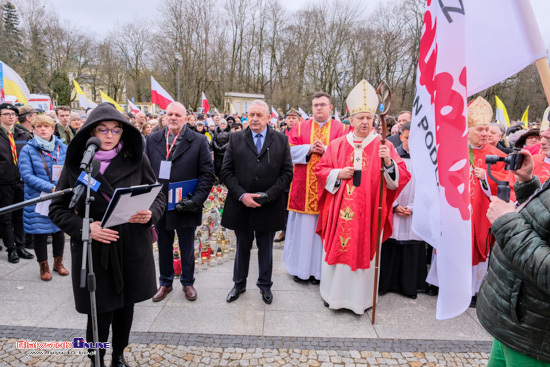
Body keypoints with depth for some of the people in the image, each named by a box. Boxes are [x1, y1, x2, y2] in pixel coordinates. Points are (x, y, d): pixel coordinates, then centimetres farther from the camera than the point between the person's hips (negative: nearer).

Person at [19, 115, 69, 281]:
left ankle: (58, 262, 31)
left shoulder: (63, 148, 5)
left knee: (59, 231, 12)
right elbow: (27, 175, -11)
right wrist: (50, 188, -22)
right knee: (40, 233, 5)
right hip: (38, 200, -2)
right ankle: (43, 266, 23)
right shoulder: (27, 150, -2)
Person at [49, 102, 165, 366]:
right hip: (93, 251, -1)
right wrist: (84, 227, -16)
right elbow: (57, 208, 1)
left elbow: (158, 196, 3)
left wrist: (150, 214, -18)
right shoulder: (76, 163, -2)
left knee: (125, 307, 15)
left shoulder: (137, 159, -2)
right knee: (100, 313, 5)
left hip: (132, 248, 1)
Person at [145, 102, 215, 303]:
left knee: (187, 248, 14)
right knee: (164, 248, 17)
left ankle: (188, 282, 34)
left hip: (186, 207, -2)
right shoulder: (152, 140, 4)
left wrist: (196, 200, -16)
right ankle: (165, 282, 36)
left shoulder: (199, 141, -5)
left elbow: (208, 175, -7)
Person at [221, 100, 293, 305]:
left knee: (266, 248, 15)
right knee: (242, 247, 17)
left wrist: (266, 195, -14)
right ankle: (239, 284, 35)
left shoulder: (281, 140, 0)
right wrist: (241, 195, -14)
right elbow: (226, 171, -2)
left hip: (268, 207, 0)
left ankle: (265, 285, 35)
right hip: (241, 205, 1)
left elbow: (287, 173, -4)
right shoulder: (236, 139, 2)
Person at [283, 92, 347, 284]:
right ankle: (300, 268, 20)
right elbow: (290, 150, 2)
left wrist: (325, 150, -15)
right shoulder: (300, 127, 10)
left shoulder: (341, 129, 5)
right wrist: (309, 148, -12)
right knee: (303, 226, 6)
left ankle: (319, 269, 18)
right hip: (303, 187, 1)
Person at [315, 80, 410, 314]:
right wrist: (338, 174, -9)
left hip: (369, 212, -1)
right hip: (340, 211, 2)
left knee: (365, 250, 5)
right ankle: (334, 293, 27)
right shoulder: (337, 145, 6)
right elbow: (320, 170, 9)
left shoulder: (384, 146, 1)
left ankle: (360, 297, 23)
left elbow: (401, 178, -5)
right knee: (337, 248, 8)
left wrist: (388, 163, -24)